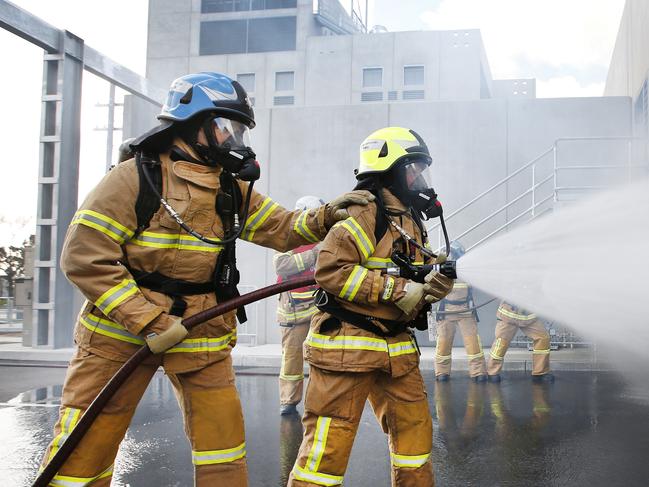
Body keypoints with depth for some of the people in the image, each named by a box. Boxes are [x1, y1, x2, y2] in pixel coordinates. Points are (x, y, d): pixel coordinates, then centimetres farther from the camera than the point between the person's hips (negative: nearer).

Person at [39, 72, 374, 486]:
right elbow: (84, 257, -17)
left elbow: (283, 229, 12)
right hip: (122, 329, -5)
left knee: (223, 434, 7)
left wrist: (325, 216, -9)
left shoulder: (233, 189, 9)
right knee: (86, 446, 1)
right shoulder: (138, 176, -12)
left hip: (202, 332, 5)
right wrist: (149, 322, -21)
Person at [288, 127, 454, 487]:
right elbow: (329, 270, -24)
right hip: (347, 344, -9)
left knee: (414, 426, 15)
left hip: (396, 346, 9)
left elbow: (414, 280, 19)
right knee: (329, 441, -4)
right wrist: (399, 289, -21)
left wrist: (435, 284, -6)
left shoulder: (411, 221, 15)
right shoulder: (365, 215, -14)